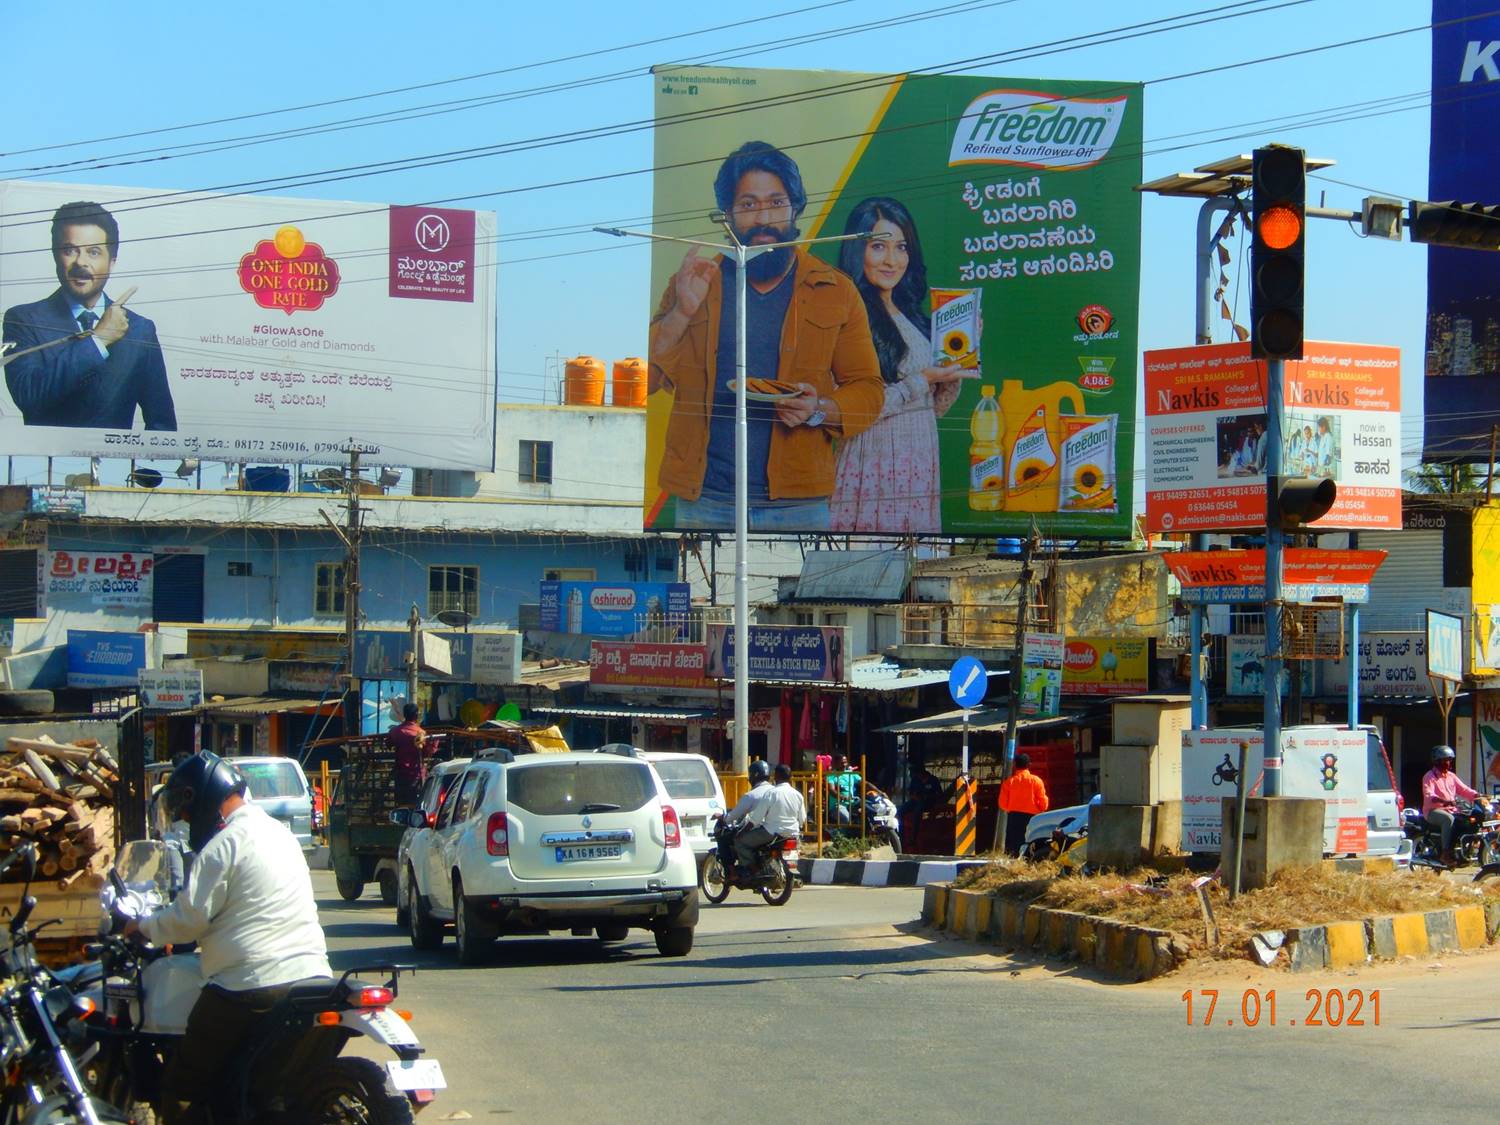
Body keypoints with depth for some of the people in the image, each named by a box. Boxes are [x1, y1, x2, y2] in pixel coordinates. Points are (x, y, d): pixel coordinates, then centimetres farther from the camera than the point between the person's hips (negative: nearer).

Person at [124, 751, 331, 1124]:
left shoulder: (225, 845, -9)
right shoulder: (280, 833, 18)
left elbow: (188, 918, -11)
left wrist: (143, 926, 7)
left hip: (249, 987, -9)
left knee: (182, 1091, -1)